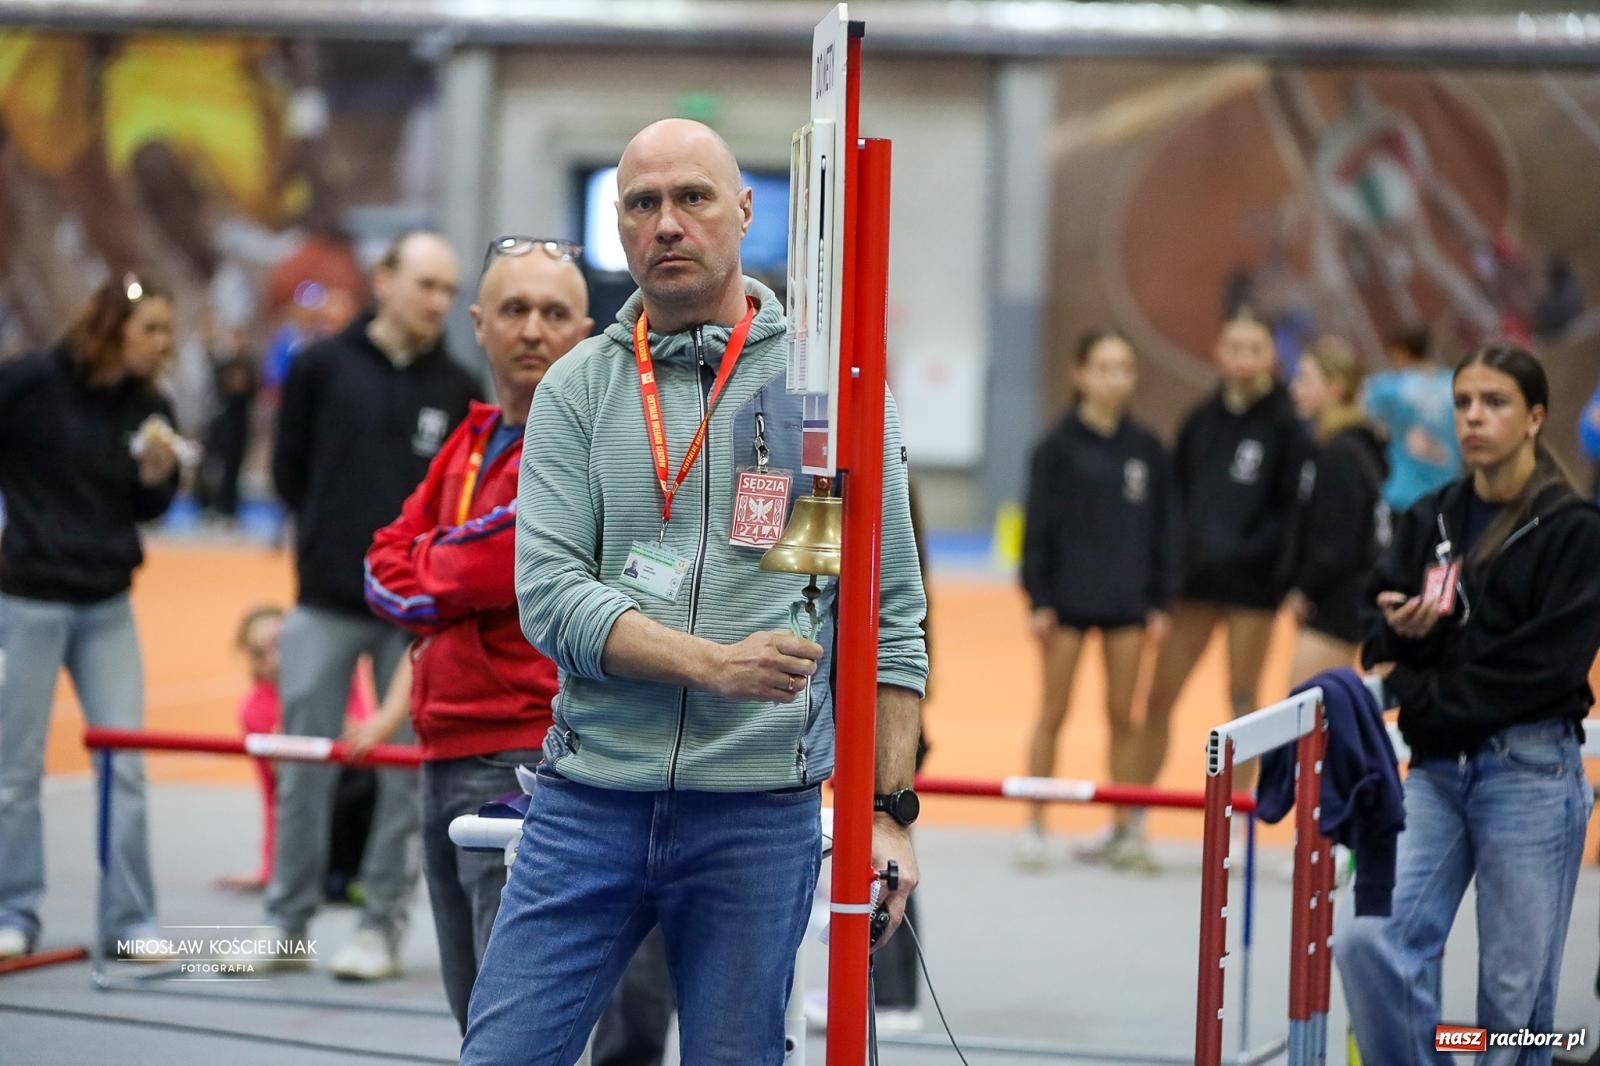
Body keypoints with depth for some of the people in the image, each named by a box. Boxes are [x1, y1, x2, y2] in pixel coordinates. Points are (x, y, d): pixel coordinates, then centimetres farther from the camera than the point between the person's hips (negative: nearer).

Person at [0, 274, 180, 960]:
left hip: (107, 605, 4)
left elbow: (147, 510, 8)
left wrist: (157, 471, -11)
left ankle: (128, 922, 8)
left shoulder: (148, 409, 2)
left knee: (124, 765, 2)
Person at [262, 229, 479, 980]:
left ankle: (383, 926, 10)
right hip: (327, 604, -1)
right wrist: (334, 539, 7)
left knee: (407, 772, 2)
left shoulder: (458, 391, 5)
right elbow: (289, 469, 7)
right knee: (304, 767, 2)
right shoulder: (321, 368, 1)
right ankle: (287, 922, 12)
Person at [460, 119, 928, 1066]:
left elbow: (890, 616, 4)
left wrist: (891, 811, -2)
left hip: (761, 818, -1)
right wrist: (715, 663, -19)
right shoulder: (577, 389, 6)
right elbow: (549, 591, -5)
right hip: (590, 804, 1)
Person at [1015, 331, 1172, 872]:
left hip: (1127, 599, 2)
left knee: (1122, 715, 6)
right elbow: (1038, 527, -4)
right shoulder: (1058, 446, -4)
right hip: (1068, 597, -2)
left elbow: (1160, 529, 9)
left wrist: (1159, 600, 5)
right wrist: (1038, 598, -8)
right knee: (1053, 714, 3)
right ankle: (1034, 827, 10)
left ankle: (1125, 829, 13)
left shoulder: (1146, 449, 4)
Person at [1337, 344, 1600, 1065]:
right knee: (1364, 940, -12)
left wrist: (1431, 699, -10)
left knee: (1514, 987, 1)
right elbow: (1381, 639, 10)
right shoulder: (1430, 520, 10)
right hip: (1436, 768, 4)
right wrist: (1403, 632, -13)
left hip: (1531, 771, -4)